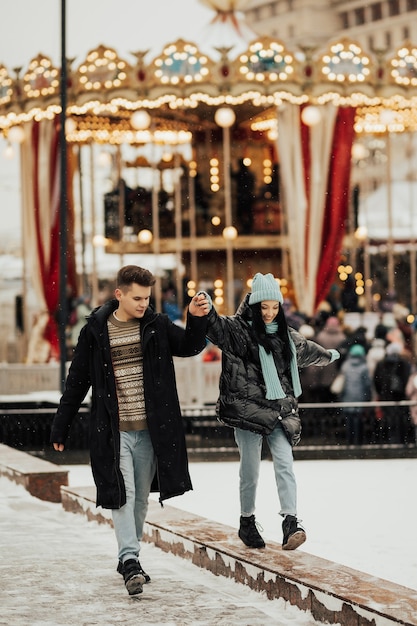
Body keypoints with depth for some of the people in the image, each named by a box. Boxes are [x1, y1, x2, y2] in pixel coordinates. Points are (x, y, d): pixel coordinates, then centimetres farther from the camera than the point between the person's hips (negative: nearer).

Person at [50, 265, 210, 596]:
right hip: (114, 431, -3)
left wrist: (197, 319, -19)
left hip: (150, 429, 3)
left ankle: (129, 558, 23)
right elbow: (77, 382, 3)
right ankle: (130, 560, -14)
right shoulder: (96, 331, -2)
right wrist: (60, 428, 5)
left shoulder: (157, 326, 4)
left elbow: (190, 346, 1)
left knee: (141, 497, 11)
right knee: (122, 494, -11)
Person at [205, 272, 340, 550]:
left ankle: (291, 522, -13)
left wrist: (328, 355, 54)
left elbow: (305, 349, 36)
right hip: (248, 410, -4)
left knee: (285, 463, -9)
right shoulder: (237, 330, -5)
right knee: (250, 469, 2)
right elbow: (217, 327, -26)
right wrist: (206, 311, -49)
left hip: (280, 411, 4)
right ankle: (247, 522, 20)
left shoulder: (286, 335, 14)